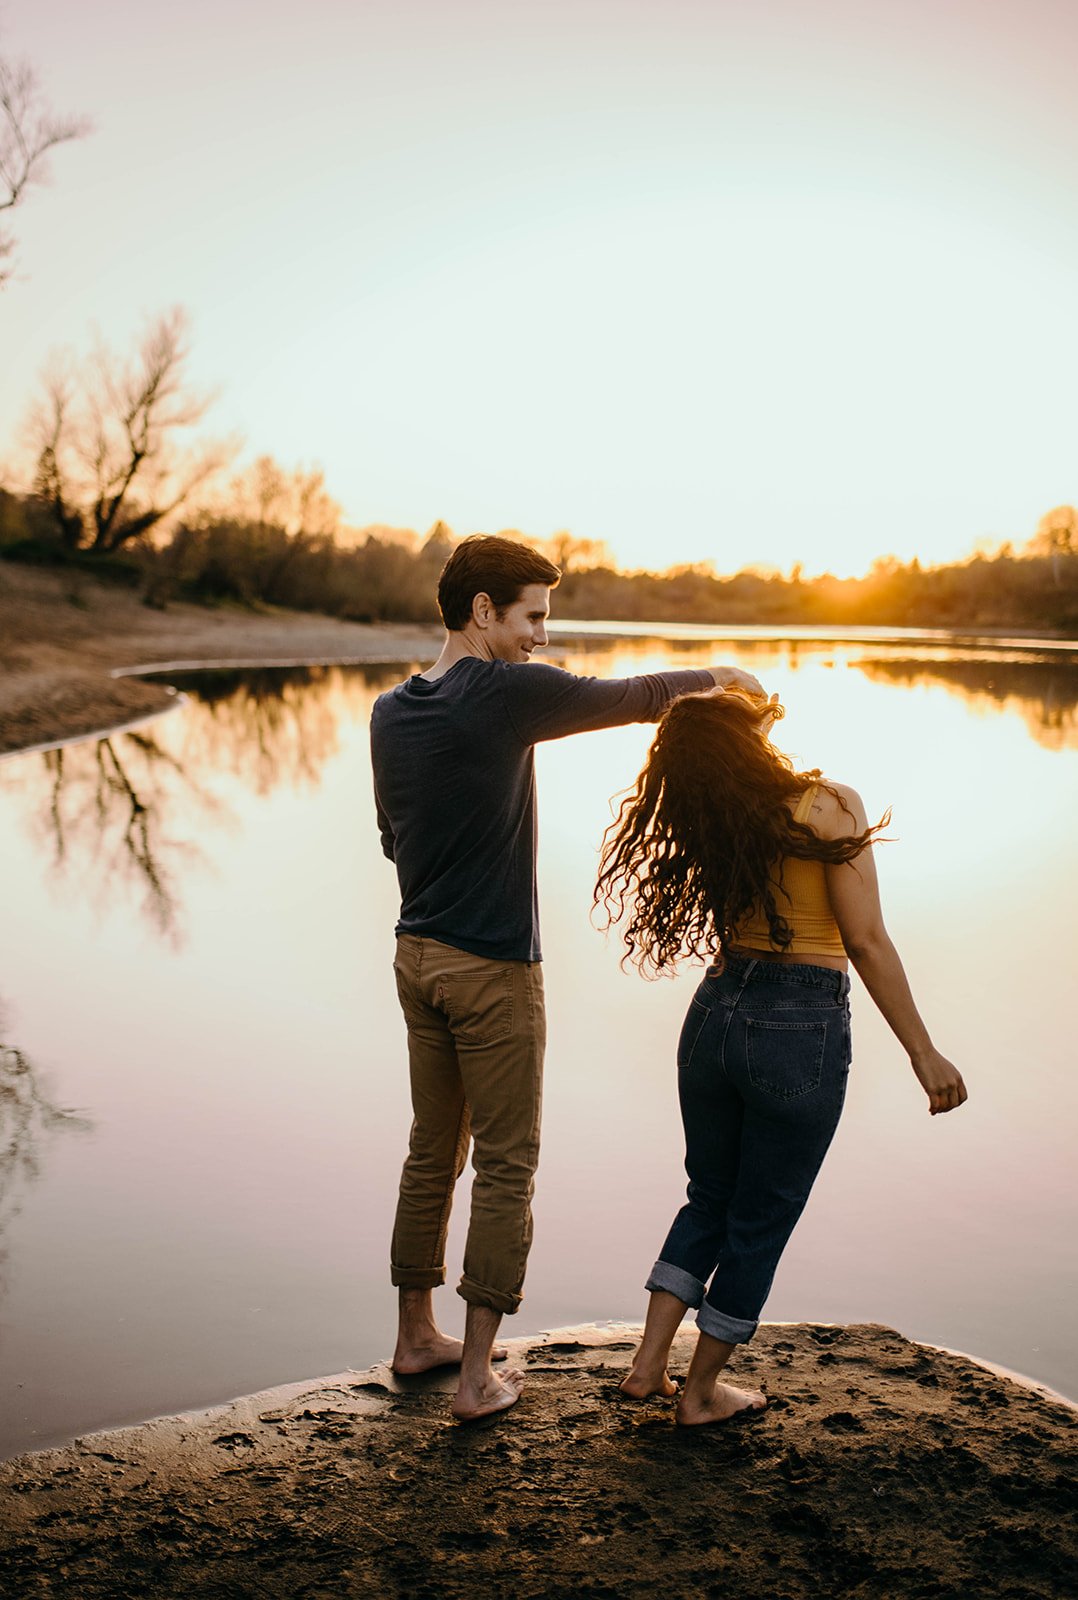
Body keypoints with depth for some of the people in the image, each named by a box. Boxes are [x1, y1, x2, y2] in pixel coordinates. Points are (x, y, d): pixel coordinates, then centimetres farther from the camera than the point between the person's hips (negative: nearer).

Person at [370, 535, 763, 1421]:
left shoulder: (390, 713, 4)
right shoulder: (510, 692, -17)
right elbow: (633, 698, -6)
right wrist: (715, 676, 11)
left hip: (418, 959, 7)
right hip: (493, 969, -7)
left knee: (432, 1155, 18)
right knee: (505, 1170, 4)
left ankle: (416, 1334, 31)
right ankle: (478, 1373, 10)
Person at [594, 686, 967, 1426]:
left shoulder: (709, 828, -1)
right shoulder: (831, 807, -16)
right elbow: (867, 941, -17)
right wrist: (924, 1054, -10)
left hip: (716, 1014, 5)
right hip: (801, 1031, -5)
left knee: (710, 1198, 23)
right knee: (761, 1220, 12)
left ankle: (649, 1360, 21)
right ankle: (702, 1391, 25)